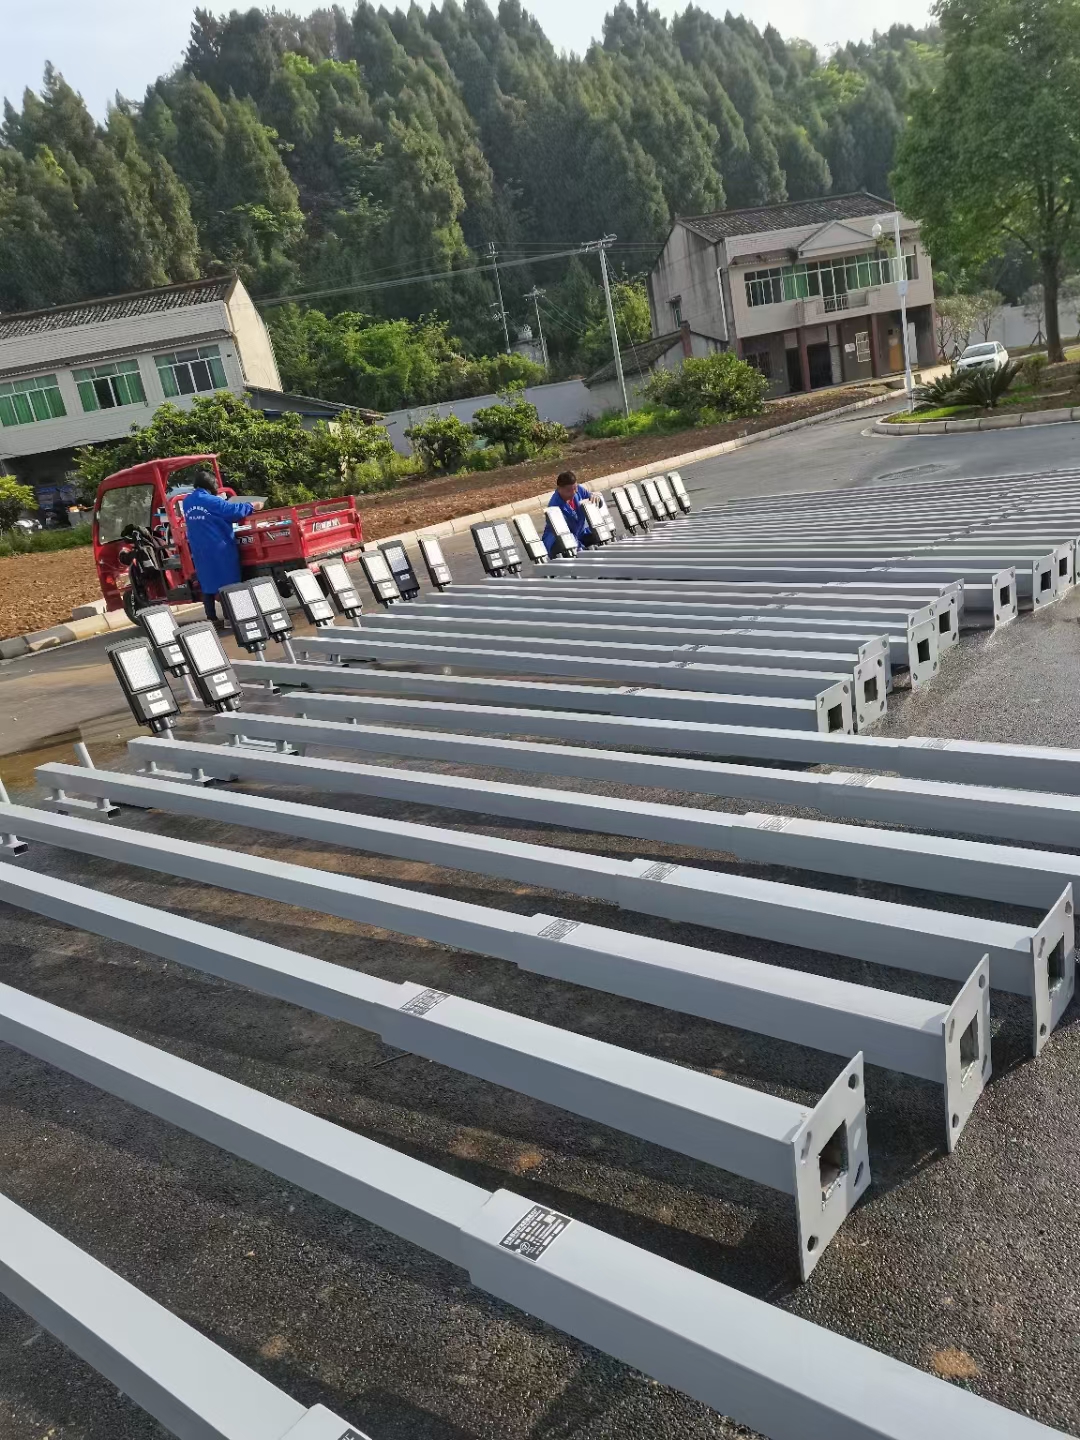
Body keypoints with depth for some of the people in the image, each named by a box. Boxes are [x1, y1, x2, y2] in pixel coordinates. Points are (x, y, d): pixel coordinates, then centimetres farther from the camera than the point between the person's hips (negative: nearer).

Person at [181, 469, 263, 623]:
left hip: (199, 551, 7)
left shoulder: (187, 502, 8)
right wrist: (252, 505, 7)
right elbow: (235, 510, -10)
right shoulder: (212, 501, -14)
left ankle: (212, 619, 12)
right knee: (229, 583, 2)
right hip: (220, 549, -7)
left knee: (207, 585, 11)